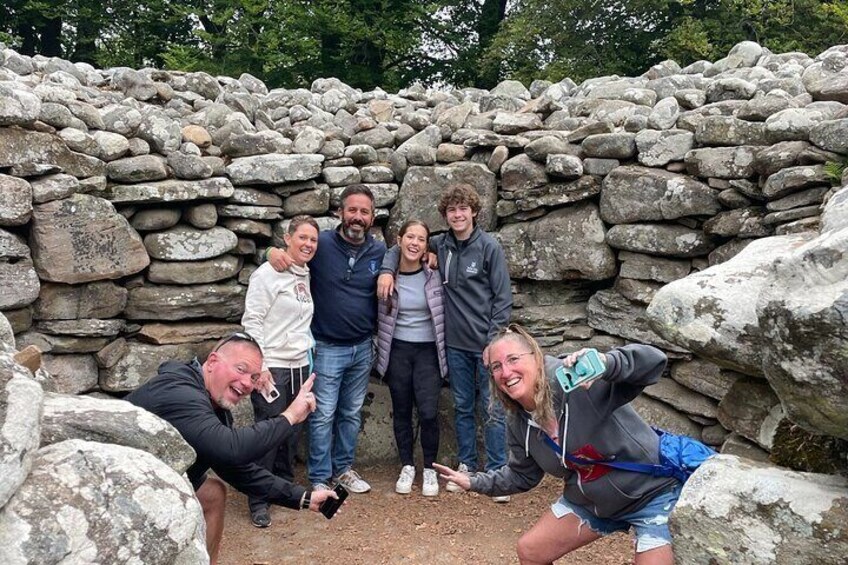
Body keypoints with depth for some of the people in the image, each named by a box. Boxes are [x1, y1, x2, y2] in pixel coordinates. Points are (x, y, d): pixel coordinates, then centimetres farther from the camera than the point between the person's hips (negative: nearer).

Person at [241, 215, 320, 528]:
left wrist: (310, 357, 15)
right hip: (272, 366, -6)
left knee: (293, 431, 12)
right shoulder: (268, 274, -9)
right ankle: (258, 501, 10)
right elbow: (252, 321, -12)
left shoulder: (307, 277, 11)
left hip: (300, 366, 7)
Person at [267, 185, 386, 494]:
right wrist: (273, 251, -23)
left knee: (351, 413, 17)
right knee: (323, 415, 4)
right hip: (327, 348, -4)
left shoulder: (381, 251, 0)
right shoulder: (321, 244, -11)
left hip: (363, 347, 4)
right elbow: (289, 248, -1)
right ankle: (319, 478, 18)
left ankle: (343, 468, 33)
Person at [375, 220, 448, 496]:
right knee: (401, 411, 10)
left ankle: (429, 468, 14)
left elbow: (445, 313, 4)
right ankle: (407, 466, 27)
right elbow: (379, 315, 7)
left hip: (428, 351, -1)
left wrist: (444, 349, 3)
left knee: (428, 413, -6)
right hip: (397, 351, 1)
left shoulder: (434, 276, -5)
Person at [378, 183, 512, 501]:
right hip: (456, 343, 4)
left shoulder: (489, 247, -8)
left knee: (491, 409, 2)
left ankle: (497, 472, 14)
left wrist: (495, 340, -13)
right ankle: (466, 466, 27)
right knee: (462, 407, 14)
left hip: (487, 343, -4)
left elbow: (502, 297, -8)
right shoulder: (441, 245, 4)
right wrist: (387, 269, -2)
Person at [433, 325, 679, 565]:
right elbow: (523, 475, 9)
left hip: (651, 491, -6)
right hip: (589, 500, 6)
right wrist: (473, 482, 1)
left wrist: (606, 363, -58)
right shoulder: (518, 423, -8)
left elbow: (654, 361, -39)